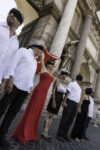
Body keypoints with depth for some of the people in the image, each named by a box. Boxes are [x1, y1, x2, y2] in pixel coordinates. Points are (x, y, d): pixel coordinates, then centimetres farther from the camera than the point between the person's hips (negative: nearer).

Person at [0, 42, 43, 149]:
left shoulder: (35, 62, 24)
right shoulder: (23, 50, 6)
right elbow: (12, 64, -6)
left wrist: (30, 88, 12)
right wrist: (10, 80, -17)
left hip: (25, 89, 6)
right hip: (15, 84, -6)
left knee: (13, 111, 7)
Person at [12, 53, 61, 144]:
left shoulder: (51, 72, 21)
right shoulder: (43, 69, 4)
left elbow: (56, 67, 38)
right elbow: (42, 57, 7)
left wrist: (59, 61, 51)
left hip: (44, 94, 7)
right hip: (38, 91, -7)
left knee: (37, 112, 9)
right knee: (31, 111, -6)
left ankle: (30, 133, 20)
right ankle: (21, 134, 3)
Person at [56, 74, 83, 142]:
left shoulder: (79, 88, 23)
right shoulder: (72, 84, -1)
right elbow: (67, 93, -10)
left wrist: (78, 106, 17)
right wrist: (64, 101, -20)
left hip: (75, 104, 8)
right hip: (69, 102, -7)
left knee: (70, 120, 9)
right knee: (64, 119, -3)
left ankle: (65, 134, 20)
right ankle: (59, 134, 6)